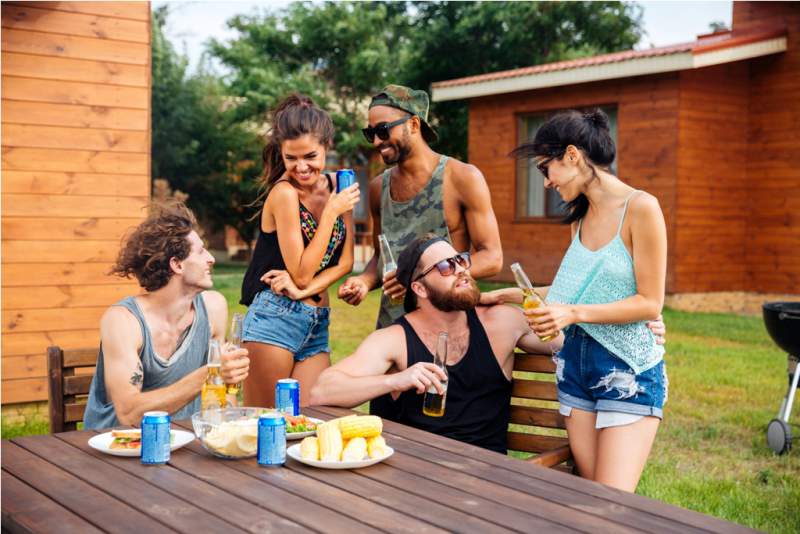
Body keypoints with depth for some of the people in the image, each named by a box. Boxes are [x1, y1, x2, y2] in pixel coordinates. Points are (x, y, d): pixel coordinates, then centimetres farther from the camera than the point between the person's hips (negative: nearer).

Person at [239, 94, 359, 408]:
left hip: (318, 325, 6)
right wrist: (333, 211, -15)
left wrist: (304, 289, -12)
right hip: (275, 319, -6)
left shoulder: (337, 185, 7)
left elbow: (345, 262, 4)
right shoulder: (284, 193, -13)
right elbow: (302, 274, -15)